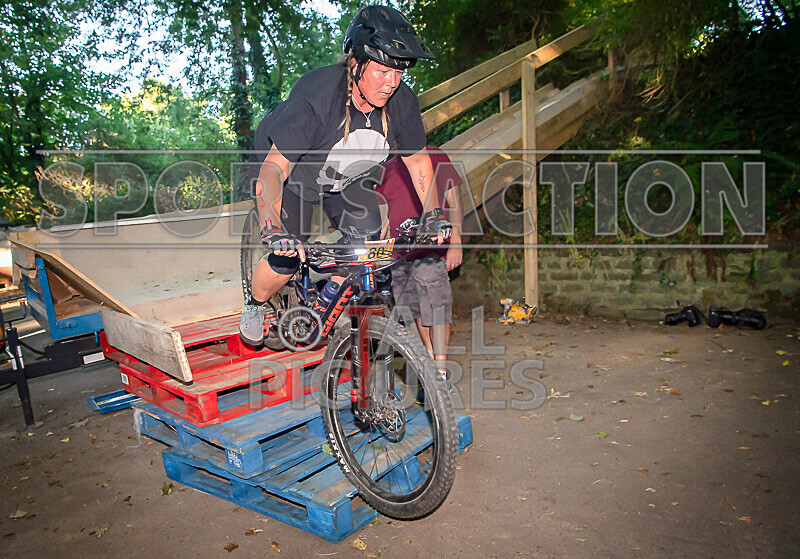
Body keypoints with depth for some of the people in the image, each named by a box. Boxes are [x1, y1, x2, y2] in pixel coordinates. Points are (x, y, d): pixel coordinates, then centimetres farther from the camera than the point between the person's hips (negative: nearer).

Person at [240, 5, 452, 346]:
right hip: (292, 174, -5)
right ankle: (255, 306, 21)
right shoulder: (315, 98, -37)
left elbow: (417, 158, -6)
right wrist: (272, 227, -53)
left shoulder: (401, 101, -22)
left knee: (368, 241, -11)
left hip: (345, 178, 5)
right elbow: (275, 167, -40)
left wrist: (432, 213, -14)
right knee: (287, 258, -14)